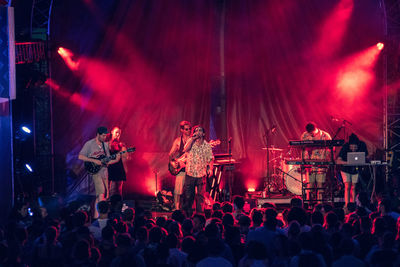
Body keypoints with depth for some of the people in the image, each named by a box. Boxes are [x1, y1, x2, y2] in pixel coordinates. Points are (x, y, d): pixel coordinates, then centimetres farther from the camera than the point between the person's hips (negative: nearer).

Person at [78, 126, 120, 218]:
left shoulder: (105, 145, 14)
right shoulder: (89, 144, -4)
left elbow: (107, 161, 14)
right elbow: (80, 156, -9)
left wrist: (116, 160, -6)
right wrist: (94, 161, -15)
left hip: (104, 171, 7)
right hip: (95, 172, -7)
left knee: (104, 195, 3)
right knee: (101, 193, -20)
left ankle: (96, 216, 10)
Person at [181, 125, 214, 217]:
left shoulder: (207, 145, 2)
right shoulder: (190, 141, -1)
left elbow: (211, 158, 8)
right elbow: (185, 149, -20)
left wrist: (210, 168, -5)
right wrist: (193, 138, -19)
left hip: (201, 174, 1)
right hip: (190, 173, -1)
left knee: (201, 195, 5)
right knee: (188, 195, 4)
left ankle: (199, 213, 15)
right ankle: (188, 213, 18)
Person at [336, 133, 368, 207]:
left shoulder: (362, 146, -18)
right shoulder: (345, 148, -25)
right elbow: (338, 161, -29)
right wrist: (347, 162, -46)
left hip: (355, 170, 3)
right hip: (346, 170, -3)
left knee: (353, 188, 5)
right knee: (347, 187, -12)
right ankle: (347, 205, -13)